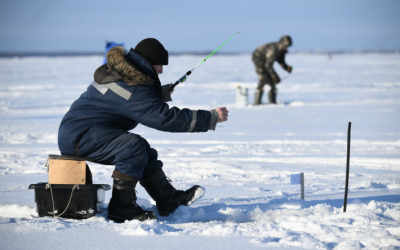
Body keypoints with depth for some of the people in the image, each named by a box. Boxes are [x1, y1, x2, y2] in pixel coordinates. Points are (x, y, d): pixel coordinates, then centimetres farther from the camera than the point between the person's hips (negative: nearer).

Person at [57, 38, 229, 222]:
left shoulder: (118, 73, 11)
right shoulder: (132, 88, -23)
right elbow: (166, 118, -28)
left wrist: (164, 92, 48)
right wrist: (211, 118, -23)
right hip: (79, 136, -11)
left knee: (144, 151, 14)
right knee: (133, 145, -29)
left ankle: (169, 200, 21)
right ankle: (121, 208, -24)